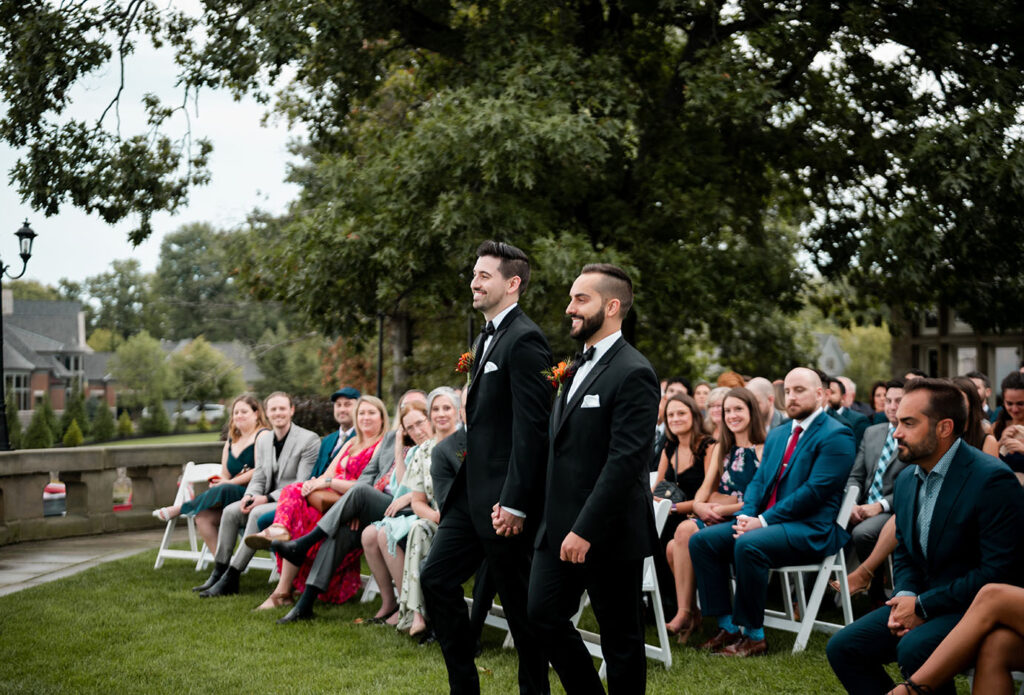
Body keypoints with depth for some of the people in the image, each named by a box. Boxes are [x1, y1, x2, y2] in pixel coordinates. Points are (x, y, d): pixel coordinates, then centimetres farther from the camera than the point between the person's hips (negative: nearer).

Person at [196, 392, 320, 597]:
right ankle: (219, 572, -12)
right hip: (267, 502, 7)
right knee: (230, 511, -15)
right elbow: (258, 478, 15)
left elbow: (302, 484, -15)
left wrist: (268, 498, -19)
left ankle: (231, 578, -27)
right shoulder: (263, 441, 15)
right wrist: (250, 495, -9)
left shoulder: (309, 440, -9)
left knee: (258, 514, -31)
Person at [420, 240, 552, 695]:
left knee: (518, 600, 2)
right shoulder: (487, 338, 16)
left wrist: (513, 503, -22)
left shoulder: (524, 341, -15)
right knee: (436, 577, 8)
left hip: (503, 499, -10)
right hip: (471, 491, 10)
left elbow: (531, 428, -20)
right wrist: (462, 484, 17)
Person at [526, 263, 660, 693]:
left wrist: (585, 530, -23)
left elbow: (626, 461, -21)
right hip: (559, 528, 8)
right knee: (543, 616, 7)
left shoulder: (633, 374, -14)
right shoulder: (578, 368, 15)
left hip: (610, 533, -8)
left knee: (620, 636, 5)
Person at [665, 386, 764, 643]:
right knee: (673, 547, -23)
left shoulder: (762, 450, -2)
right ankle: (689, 613, -12)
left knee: (686, 531, -30)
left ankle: (685, 614, -21)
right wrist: (699, 505, -7)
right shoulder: (721, 449, 22)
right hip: (715, 518, 6)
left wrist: (722, 509, -17)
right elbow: (706, 486, 16)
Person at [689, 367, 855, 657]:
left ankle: (754, 635, -20)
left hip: (811, 529, -8)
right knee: (701, 540, -8)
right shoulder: (776, 435, 21)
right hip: (764, 522, 8)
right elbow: (758, 481, 17)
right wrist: (746, 516, -6)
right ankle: (727, 626, -6)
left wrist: (763, 521, -18)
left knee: (748, 545, -34)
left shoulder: (836, 436, -7)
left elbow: (815, 491, -16)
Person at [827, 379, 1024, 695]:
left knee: (914, 649, -33)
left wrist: (923, 606, -19)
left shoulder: (992, 479, -18)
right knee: (842, 647, -7)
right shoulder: (907, 480, 8)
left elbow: (999, 572, -22)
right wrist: (905, 597, -4)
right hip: (921, 601, 8)